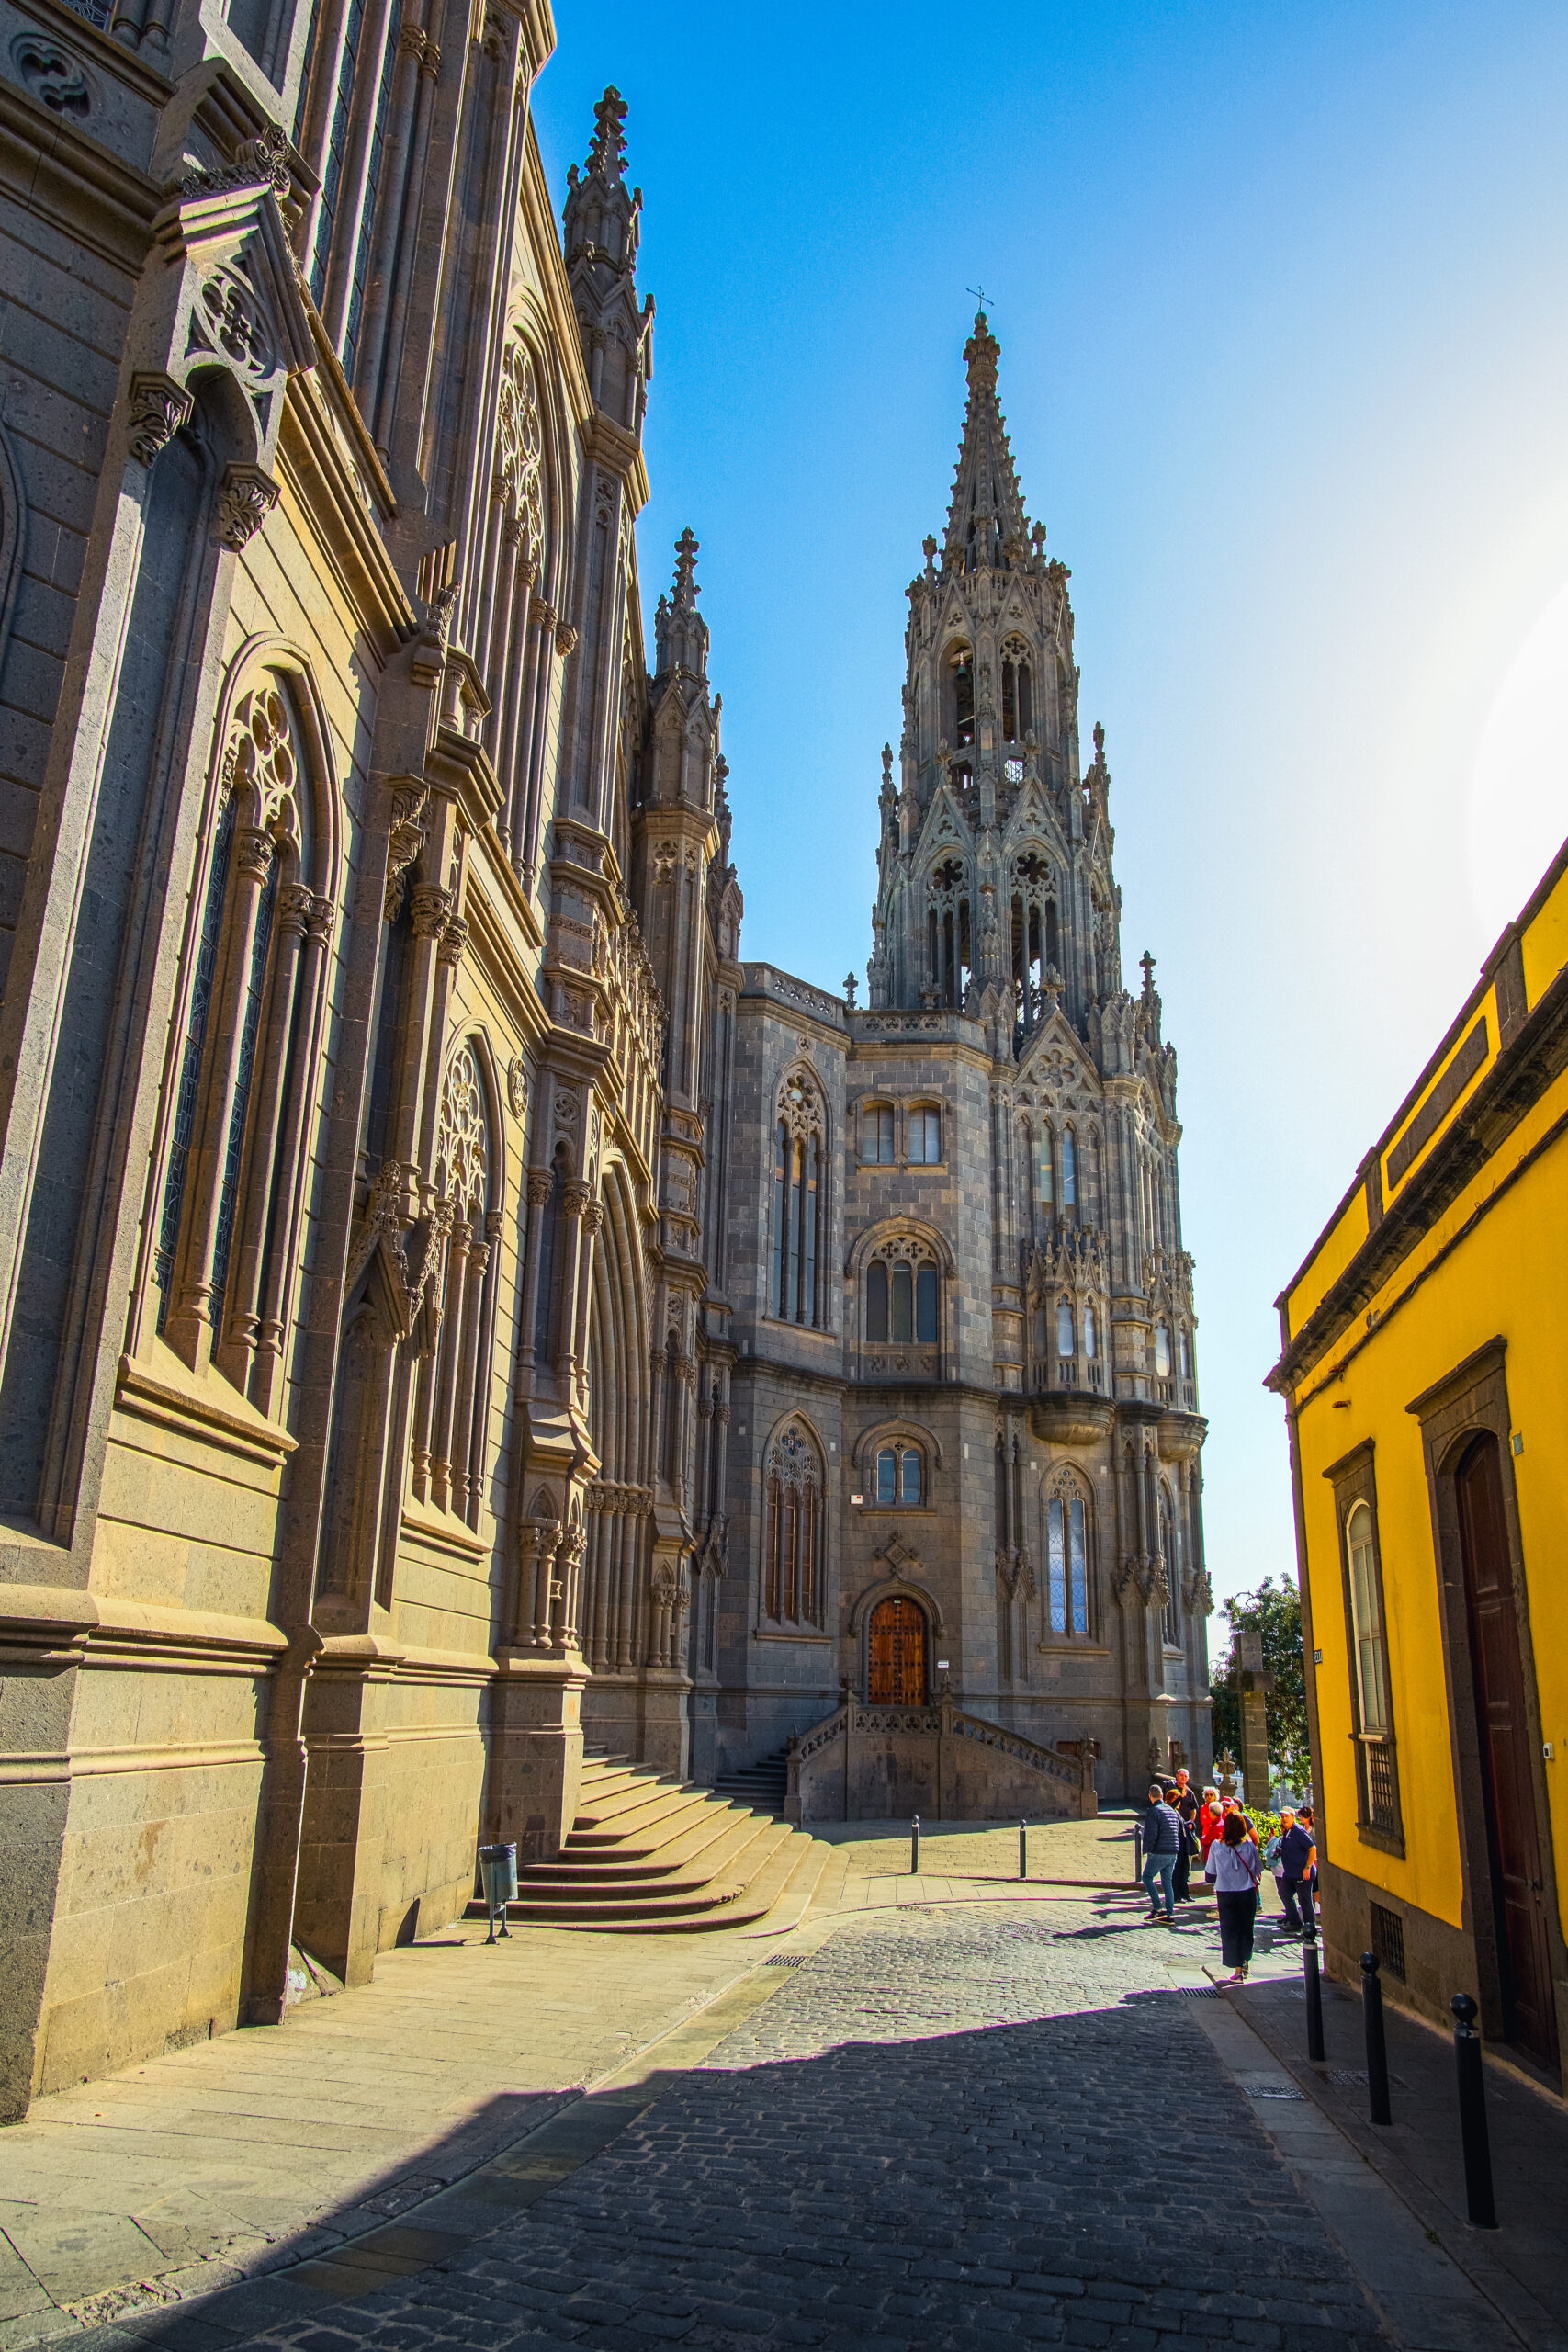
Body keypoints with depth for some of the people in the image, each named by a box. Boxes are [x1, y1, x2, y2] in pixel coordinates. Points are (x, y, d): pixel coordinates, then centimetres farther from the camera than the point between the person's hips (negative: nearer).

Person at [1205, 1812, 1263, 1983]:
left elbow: (1210, 1873, -2)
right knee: (1246, 1929, 19)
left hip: (1225, 1894, -1)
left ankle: (1238, 1971, 6)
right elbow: (1257, 1871, -1)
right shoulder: (1249, 1846, -9)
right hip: (1247, 1892, 2)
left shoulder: (1216, 1846, -10)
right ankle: (1246, 1963, 33)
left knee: (1230, 1931, 7)